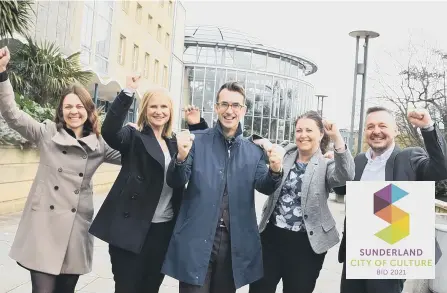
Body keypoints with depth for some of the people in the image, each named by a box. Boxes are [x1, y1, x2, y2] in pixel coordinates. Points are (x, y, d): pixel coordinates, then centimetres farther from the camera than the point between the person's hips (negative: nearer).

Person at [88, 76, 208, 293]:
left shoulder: (174, 142, 13)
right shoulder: (134, 137, -4)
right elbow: (109, 131, -24)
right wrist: (128, 92, -31)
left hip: (165, 229, 5)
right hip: (132, 228, -5)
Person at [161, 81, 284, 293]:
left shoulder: (253, 150, 7)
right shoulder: (197, 141, 0)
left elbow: (265, 187, -2)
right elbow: (175, 182, -5)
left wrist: (275, 171, -25)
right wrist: (181, 157, -27)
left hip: (236, 242, 3)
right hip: (197, 239, -2)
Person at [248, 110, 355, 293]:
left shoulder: (326, 164, -5)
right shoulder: (285, 153, 5)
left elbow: (346, 177, -25)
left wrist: (337, 138, -32)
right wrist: (263, 144, -4)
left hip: (306, 243, -3)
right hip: (271, 235, 3)